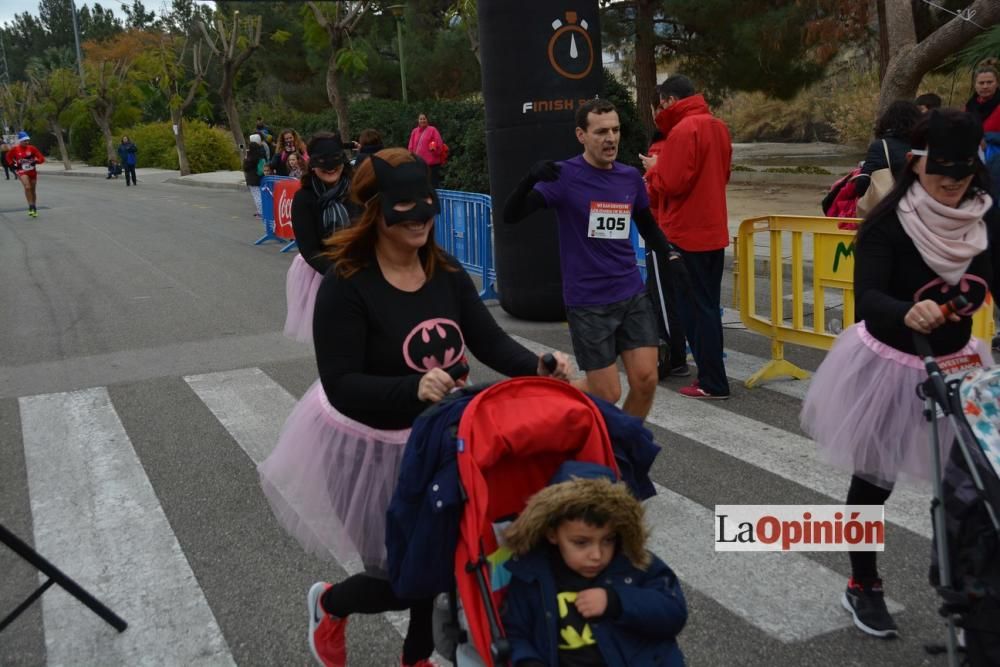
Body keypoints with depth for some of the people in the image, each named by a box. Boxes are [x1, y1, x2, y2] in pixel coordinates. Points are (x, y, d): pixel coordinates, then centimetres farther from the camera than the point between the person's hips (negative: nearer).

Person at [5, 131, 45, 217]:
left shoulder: (31, 148, -6)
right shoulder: (15, 150, -6)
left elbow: (42, 158, -6)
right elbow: (8, 157, 13)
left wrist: (35, 161, -22)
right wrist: (12, 165, 3)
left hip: (32, 172, 2)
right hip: (22, 172, -2)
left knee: (32, 190, 13)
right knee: (27, 187, -27)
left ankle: (34, 208, 30)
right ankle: (31, 207, -23)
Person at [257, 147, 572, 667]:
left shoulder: (447, 275, -7)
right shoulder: (346, 286, -24)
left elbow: (490, 341, -10)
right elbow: (340, 386, -29)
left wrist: (538, 367, -30)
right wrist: (414, 388, -44)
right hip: (368, 447, -5)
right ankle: (330, 603, 38)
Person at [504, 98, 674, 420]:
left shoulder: (630, 177, 6)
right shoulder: (565, 176, -9)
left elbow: (648, 226, 22)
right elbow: (511, 215, -19)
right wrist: (531, 178, -37)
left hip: (633, 295, 5)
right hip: (588, 302, -5)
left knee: (646, 380, -1)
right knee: (607, 395, -1)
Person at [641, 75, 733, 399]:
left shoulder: (683, 130, -16)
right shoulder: (718, 126, 11)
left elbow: (672, 183, -21)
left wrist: (654, 168, -1)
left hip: (688, 233, -9)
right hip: (715, 231, 9)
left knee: (694, 306, -1)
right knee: (709, 305, 15)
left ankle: (712, 383, 3)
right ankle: (711, 375, 23)